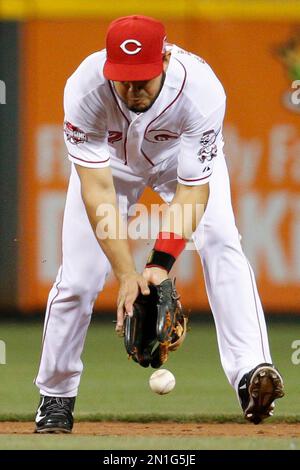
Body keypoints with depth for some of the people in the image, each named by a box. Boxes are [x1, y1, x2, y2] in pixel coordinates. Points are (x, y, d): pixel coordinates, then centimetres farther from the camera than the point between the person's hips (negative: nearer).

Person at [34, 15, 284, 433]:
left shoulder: (202, 92, -39)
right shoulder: (85, 90, -38)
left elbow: (193, 188, -35)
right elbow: (97, 189, -39)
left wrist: (161, 264, -46)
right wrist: (126, 274, -46)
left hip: (184, 155, 0)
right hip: (110, 159, 0)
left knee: (220, 241, -25)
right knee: (79, 276, -7)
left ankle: (250, 373, -34)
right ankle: (56, 396, 13)